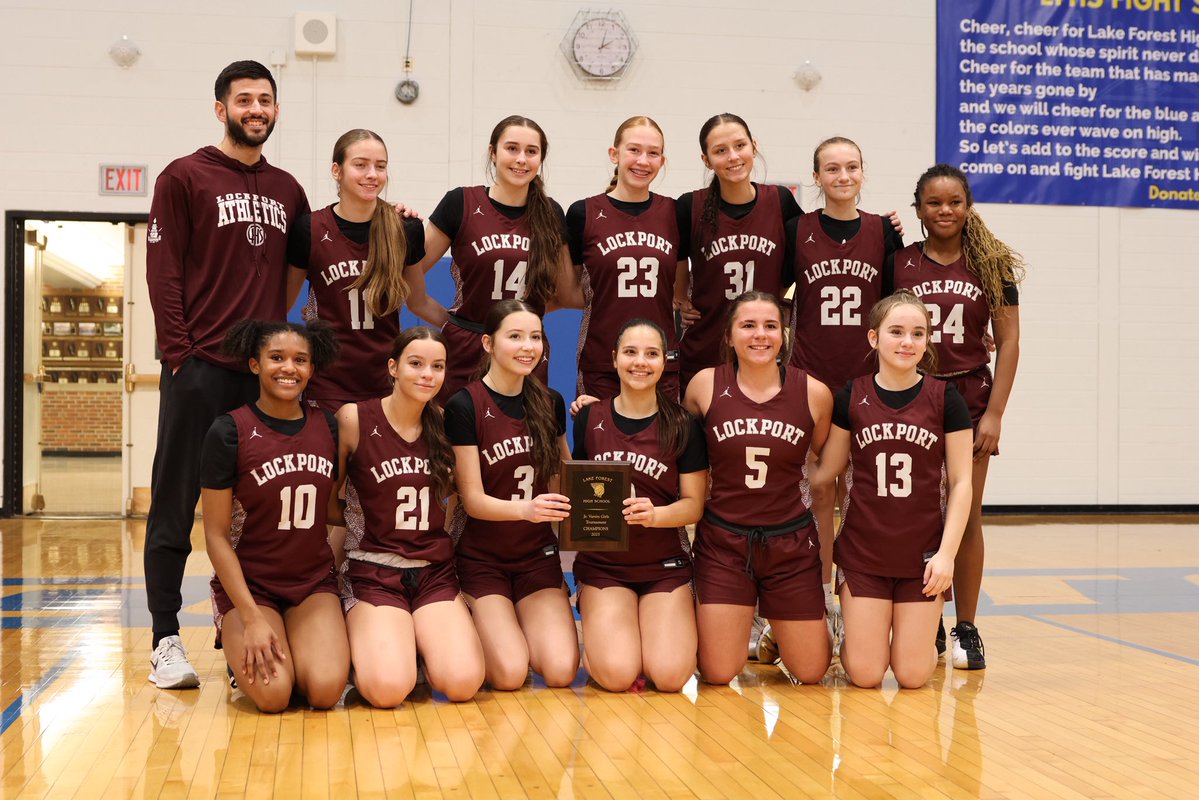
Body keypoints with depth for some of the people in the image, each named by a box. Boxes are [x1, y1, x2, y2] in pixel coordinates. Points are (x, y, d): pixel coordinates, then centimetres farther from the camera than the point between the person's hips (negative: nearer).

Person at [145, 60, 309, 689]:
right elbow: (163, 272, -4)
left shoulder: (287, 190, 15)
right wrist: (179, 352, -10)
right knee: (176, 504, 0)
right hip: (200, 369, -4)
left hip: (265, 370, 4)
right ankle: (166, 640, 6)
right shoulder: (185, 177, 2)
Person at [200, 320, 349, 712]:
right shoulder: (229, 432, -10)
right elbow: (216, 535, -9)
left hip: (314, 584, 3)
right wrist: (252, 618, -15)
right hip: (247, 584, -3)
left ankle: (298, 646, 12)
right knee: (273, 694, -24)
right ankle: (241, 652, 9)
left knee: (326, 689, -21)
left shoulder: (327, 427, 2)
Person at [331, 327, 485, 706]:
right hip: (374, 573, -3)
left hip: (436, 572, 3)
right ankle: (363, 647, 8)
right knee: (388, 688, -26)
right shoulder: (354, 419, -6)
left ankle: (420, 644, 12)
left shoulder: (445, 425, 6)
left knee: (463, 682, -20)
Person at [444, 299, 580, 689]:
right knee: (510, 674, -18)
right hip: (482, 558, -4)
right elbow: (473, 500, -15)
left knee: (562, 670, -14)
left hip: (537, 554, 4)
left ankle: (518, 625, 18)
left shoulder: (550, 402, 3)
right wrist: (526, 509, -33)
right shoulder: (464, 405, -12)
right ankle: (476, 628, 13)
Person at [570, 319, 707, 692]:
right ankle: (597, 636, 15)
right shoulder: (589, 418, 1)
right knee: (617, 675, -21)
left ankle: (665, 631, 17)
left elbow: (693, 504, -4)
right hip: (602, 564, 0)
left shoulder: (683, 426, -3)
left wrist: (655, 514, -24)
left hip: (665, 565, 0)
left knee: (670, 676, -18)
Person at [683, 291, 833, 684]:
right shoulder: (705, 385, -5)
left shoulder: (814, 393, -5)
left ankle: (778, 628, 39)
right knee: (719, 674, -2)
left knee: (811, 673, 6)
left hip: (790, 542, 1)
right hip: (722, 541, -1)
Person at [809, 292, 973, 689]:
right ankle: (854, 638, 31)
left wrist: (946, 552, -8)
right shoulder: (851, 397, -1)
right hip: (863, 553, 0)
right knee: (865, 674, -1)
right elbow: (827, 470, 6)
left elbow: (960, 482, -1)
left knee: (912, 675, -1)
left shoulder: (945, 399, -3)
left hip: (923, 554, 0)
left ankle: (928, 640, 32)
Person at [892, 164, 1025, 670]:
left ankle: (967, 630, 12)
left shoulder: (990, 265, 1)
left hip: (969, 398, 0)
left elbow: (1008, 342, 0)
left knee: (967, 517, 3)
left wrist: (994, 413, -7)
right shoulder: (898, 263, 2)